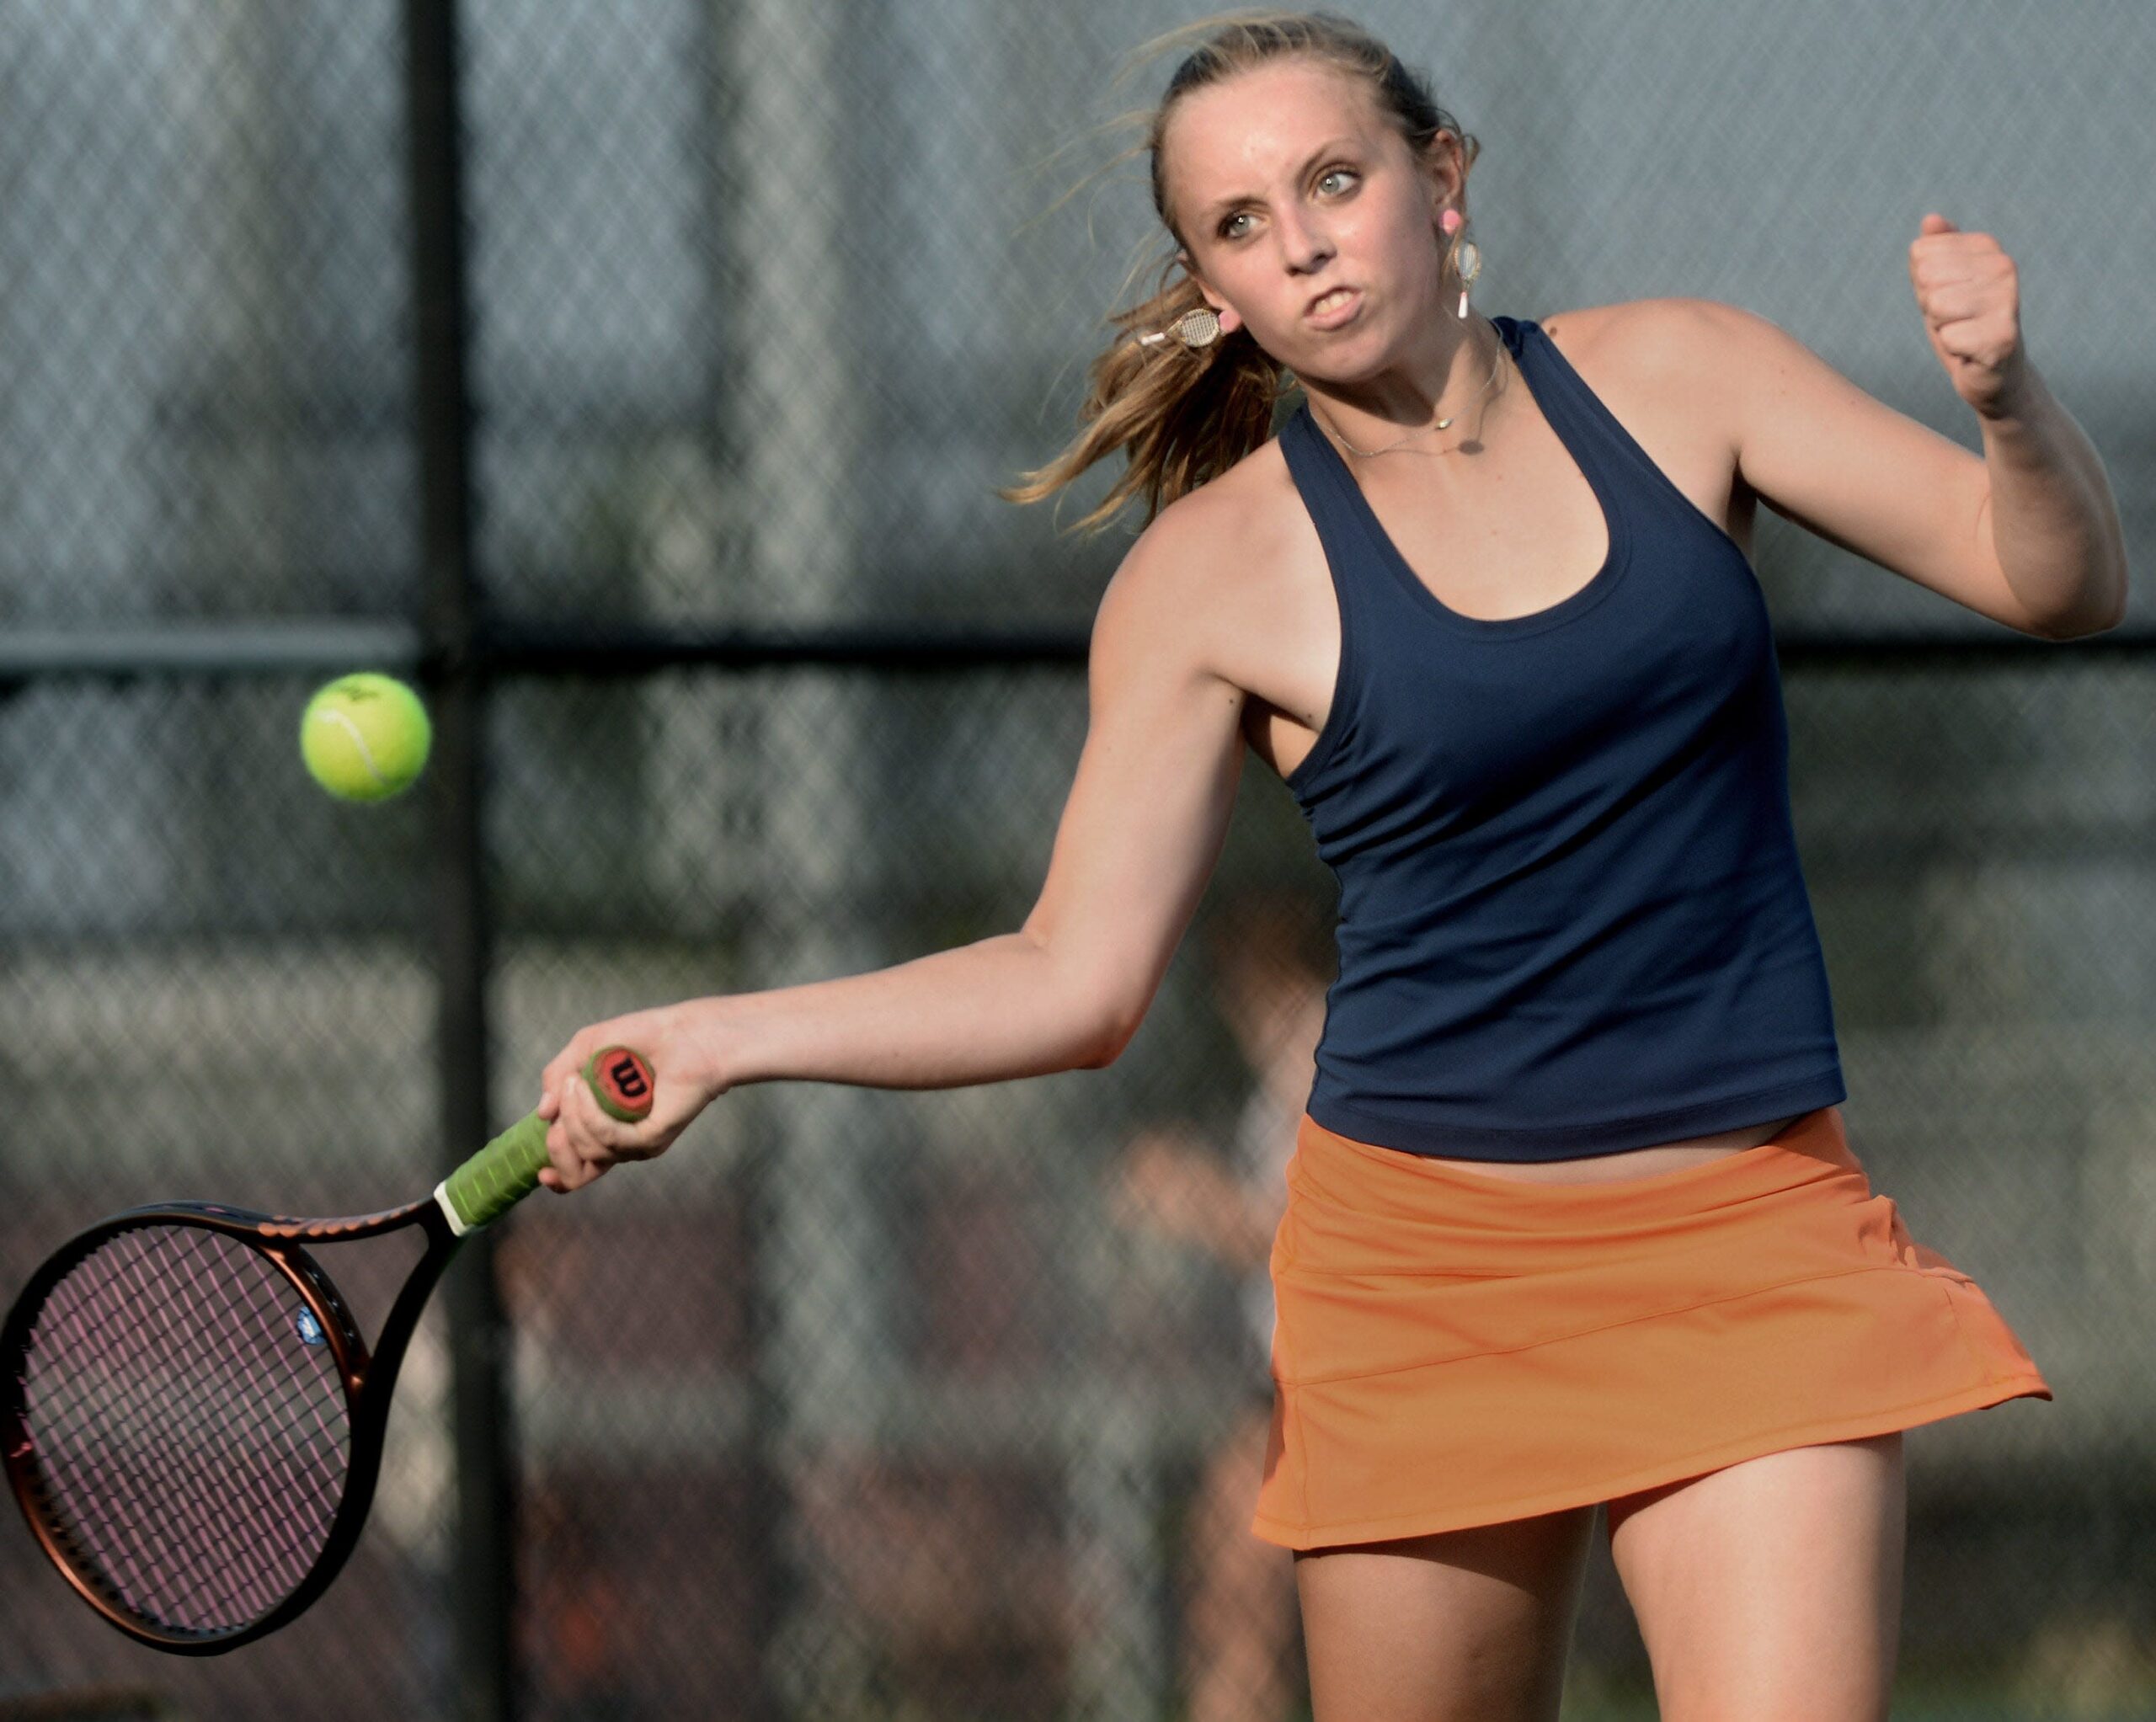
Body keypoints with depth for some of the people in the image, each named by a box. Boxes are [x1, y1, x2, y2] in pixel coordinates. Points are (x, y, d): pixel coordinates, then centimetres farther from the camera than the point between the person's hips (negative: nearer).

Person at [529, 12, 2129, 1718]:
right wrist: (717, 1037, -16)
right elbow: (1077, 981, -4)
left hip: (1754, 1239, 1)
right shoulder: (1213, 574, -4)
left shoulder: (1673, 378, 2)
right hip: (1431, 1251, -1)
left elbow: (2062, 583, 3)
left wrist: (2010, 398, -18)